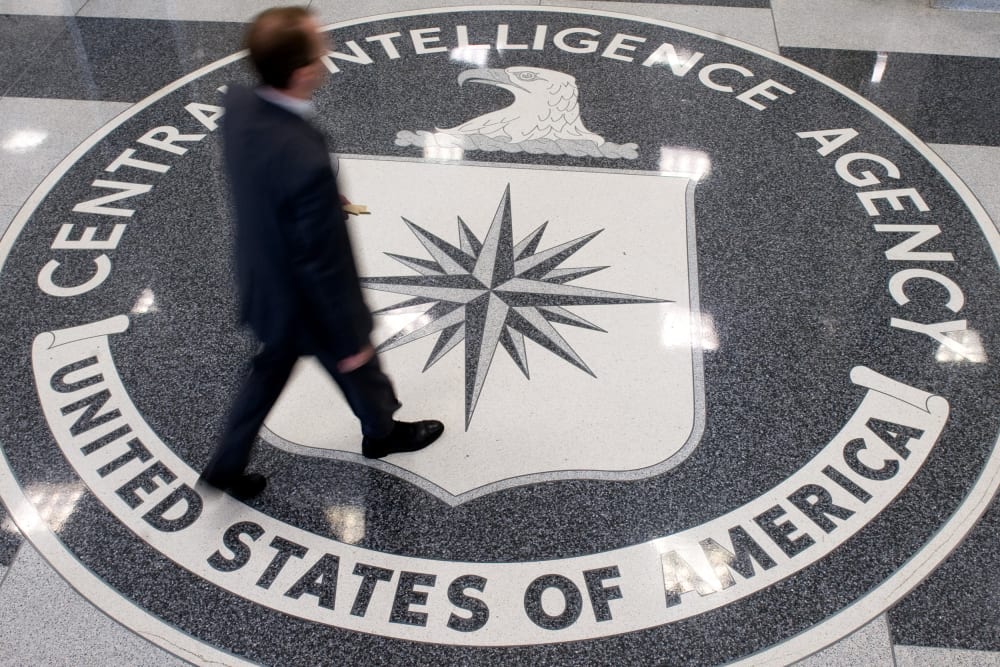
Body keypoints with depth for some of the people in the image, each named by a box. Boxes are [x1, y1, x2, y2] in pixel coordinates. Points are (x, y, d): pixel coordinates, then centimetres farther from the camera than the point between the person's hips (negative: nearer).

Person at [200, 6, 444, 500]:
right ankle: (382, 431, 55)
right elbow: (324, 266, -29)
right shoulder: (306, 162, -41)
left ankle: (227, 464, 46)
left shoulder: (238, 103, -17)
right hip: (307, 305, -6)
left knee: (270, 371, 30)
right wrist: (350, 341, -15)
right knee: (359, 371, 25)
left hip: (263, 286, 6)